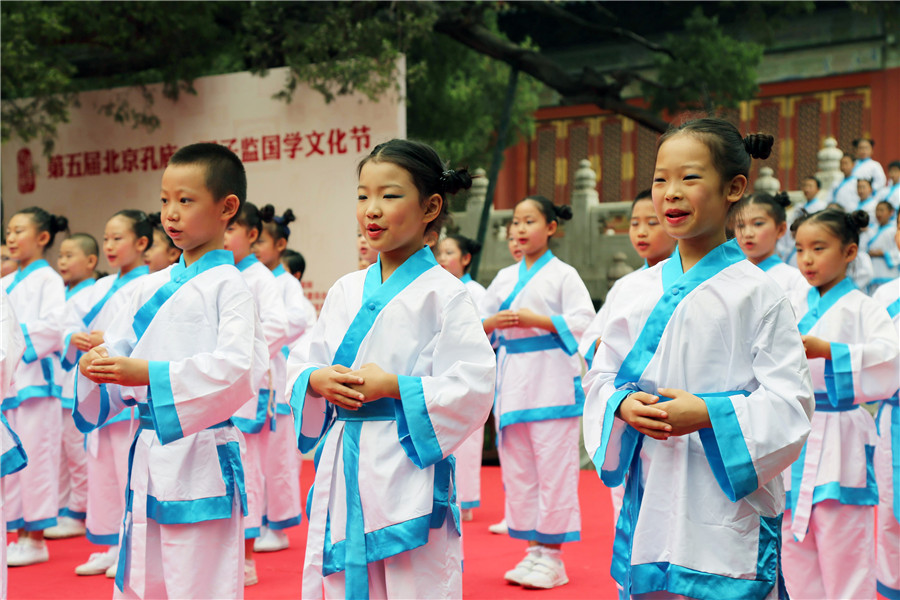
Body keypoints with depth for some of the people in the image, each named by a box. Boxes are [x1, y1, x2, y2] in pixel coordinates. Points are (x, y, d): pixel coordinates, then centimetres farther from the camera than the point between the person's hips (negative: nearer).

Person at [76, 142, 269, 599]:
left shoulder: (227, 285, -8)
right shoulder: (152, 287, 14)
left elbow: (238, 367, -20)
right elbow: (116, 346, 16)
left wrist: (148, 373, -26)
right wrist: (97, 364, -8)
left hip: (201, 460, -7)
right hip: (148, 456, 7)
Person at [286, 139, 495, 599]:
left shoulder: (443, 294, -7)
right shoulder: (345, 292, 11)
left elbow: (473, 388, -12)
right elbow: (300, 366, 16)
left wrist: (394, 387, -17)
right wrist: (317, 380, -6)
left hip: (408, 472, -5)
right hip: (342, 471, 6)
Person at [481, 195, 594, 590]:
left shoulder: (563, 274, 0)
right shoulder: (505, 278, 15)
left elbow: (584, 322, -9)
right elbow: (478, 323, 17)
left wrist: (537, 320, -16)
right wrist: (493, 323, -5)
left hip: (551, 377, -6)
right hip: (512, 378, 6)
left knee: (554, 466, -6)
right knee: (516, 469, 7)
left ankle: (552, 556, 1)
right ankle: (533, 550, 17)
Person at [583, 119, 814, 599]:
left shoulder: (755, 292, -5)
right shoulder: (637, 290, 9)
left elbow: (790, 402, -8)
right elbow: (601, 376, 13)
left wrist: (709, 414, -20)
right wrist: (623, 405, -9)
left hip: (728, 502, -4)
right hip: (648, 498, 4)